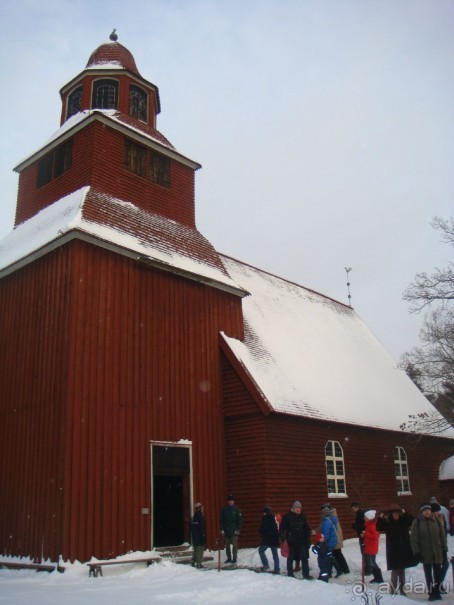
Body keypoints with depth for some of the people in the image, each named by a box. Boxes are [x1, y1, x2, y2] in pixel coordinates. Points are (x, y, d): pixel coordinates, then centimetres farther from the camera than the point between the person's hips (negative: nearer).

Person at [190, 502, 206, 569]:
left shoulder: (192, 518, 8)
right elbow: (203, 529, -18)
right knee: (200, 550, -2)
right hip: (200, 538, -7)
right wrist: (204, 537, -12)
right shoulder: (201, 518, -17)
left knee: (195, 550, 18)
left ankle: (193, 562, 22)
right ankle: (199, 563, -3)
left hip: (194, 538, 7)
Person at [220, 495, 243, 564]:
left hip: (234, 531, -3)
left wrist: (238, 529, -7)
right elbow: (221, 520, 7)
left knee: (234, 545, -3)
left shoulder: (236, 509, -1)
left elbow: (240, 520, -2)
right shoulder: (224, 510, 5)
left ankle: (234, 558, 5)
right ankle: (229, 558, 18)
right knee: (227, 545, 8)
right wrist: (222, 529, 0)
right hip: (226, 531, 3)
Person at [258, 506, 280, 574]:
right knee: (275, 554, 11)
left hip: (268, 539, -7)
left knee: (261, 550, 8)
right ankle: (277, 569, 9)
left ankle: (265, 564, -4)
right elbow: (277, 529, 15)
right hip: (275, 539, 7)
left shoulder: (266, 518, -10)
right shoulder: (274, 518, 10)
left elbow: (261, 529, -10)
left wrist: (263, 535, 8)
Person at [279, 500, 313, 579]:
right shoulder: (287, 516, -6)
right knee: (290, 558, 7)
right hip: (291, 541, -3)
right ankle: (290, 573, 20)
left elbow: (307, 529, 13)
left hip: (301, 541, 3)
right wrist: (283, 538, -13)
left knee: (304, 557, 1)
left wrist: (308, 540, 10)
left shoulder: (302, 516, 7)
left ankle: (306, 574, 7)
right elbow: (282, 528, -5)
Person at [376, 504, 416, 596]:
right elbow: (378, 528, -12)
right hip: (393, 550, -3)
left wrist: (405, 513, -21)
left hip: (404, 549, 3)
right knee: (395, 570, -6)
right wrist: (380, 518, -26)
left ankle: (402, 588, 25)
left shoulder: (403, 520, 0)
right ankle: (394, 589, 4)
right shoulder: (387, 522, -6)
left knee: (402, 570, 14)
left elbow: (413, 520, -10)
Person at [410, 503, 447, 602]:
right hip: (425, 553, -2)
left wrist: (443, 548, 4)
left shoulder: (435, 521, 2)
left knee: (438, 573, 7)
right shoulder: (417, 522, -6)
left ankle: (437, 592, 19)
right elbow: (413, 538, -6)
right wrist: (416, 552, -10)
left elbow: (442, 534, 8)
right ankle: (431, 593, 12)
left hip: (437, 552, 2)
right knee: (428, 574, 5)